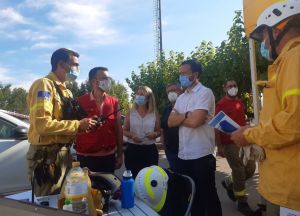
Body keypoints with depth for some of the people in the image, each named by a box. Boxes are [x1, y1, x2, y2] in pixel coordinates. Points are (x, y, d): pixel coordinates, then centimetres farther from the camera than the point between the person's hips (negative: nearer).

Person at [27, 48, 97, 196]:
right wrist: (78, 125, -20)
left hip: (64, 153, 9)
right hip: (47, 155, -9)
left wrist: (83, 124, -1)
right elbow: (42, 124, -26)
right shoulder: (44, 85, -14)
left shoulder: (65, 91, 15)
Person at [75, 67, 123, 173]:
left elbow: (118, 130, 5)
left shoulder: (114, 102, 2)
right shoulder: (80, 101, -7)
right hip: (86, 157, -3)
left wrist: (120, 154, 5)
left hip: (109, 156, 3)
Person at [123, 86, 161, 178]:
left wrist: (154, 134, -13)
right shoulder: (130, 113, 2)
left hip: (150, 150, 0)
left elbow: (159, 131, 9)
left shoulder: (155, 113, 2)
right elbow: (124, 131, 6)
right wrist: (132, 135, -14)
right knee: (133, 177, 5)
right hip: (132, 149, 0)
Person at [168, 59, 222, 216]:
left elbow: (195, 121, -21)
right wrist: (187, 115, -11)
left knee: (208, 197, 9)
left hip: (201, 156, -7)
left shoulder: (205, 93, -9)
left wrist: (179, 117, -4)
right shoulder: (181, 98, 14)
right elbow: (170, 122, 3)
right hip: (183, 156, 7)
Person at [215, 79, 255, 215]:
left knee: (250, 169, 10)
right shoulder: (221, 104, -9)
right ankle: (242, 202, 18)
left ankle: (229, 183, 33)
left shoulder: (240, 102, 13)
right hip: (230, 143, -7)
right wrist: (219, 146, -16)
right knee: (239, 172, 0)